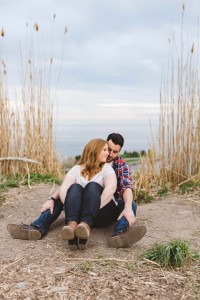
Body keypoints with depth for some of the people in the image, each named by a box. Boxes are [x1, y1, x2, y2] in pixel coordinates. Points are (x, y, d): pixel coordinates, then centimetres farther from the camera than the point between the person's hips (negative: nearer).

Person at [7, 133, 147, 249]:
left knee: (131, 203, -28)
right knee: (60, 197, -13)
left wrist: (128, 208, -39)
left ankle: (120, 234, -58)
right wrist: (52, 199, -20)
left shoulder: (121, 165, -1)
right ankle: (38, 227, -36)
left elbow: (127, 187, -18)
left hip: (107, 212, -2)